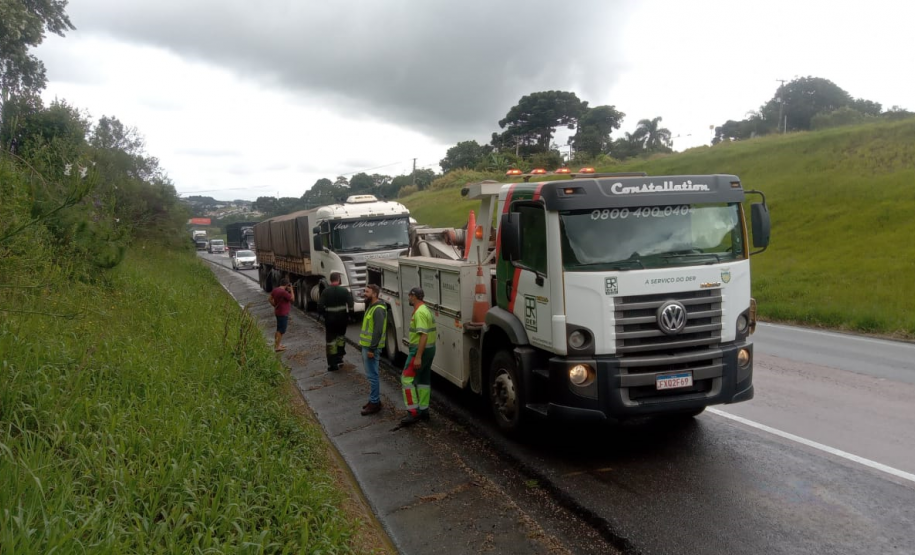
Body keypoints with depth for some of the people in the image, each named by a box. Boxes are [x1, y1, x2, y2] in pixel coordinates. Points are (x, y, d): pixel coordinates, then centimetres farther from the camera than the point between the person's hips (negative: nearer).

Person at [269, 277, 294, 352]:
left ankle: (276, 345, 27)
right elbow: (292, 299, -14)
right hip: (283, 314, -9)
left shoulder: (275, 290, 3)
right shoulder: (284, 292, -24)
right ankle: (277, 347, -1)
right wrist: (291, 290, -5)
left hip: (278, 312, 9)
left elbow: (270, 299, 11)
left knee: (279, 329, 19)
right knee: (281, 331, -3)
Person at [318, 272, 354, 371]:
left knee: (330, 340, 5)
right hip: (342, 319, 1)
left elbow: (320, 306, -10)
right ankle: (339, 357, 21)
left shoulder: (325, 292, -6)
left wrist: (324, 314, 7)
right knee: (341, 336, 25)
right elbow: (350, 305, -9)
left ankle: (332, 364, 3)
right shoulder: (344, 290, -5)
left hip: (330, 319, -1)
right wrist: (348, 314, 5)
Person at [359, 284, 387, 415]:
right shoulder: (371, 306, 13)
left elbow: (378, 331, -24)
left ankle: (375, 403, 3)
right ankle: (373, 400, 25)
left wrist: (372, 349, -23)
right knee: (371, 375, 16)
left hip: (371, 348, -10)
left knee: (372, 375, -4)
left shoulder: (378, 309, -20)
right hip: (366, 346, 10)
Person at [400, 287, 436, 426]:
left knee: (406, 378, -8)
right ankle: (423, 410, 19)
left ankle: (413, 413, -10)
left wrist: (418, 356, -27)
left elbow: (423, 335, -25)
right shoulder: (425, 309, 14)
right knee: (424, 379, 14)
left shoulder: (419, 312, -19)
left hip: (421, 350, -10)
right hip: (429, 349, 10)